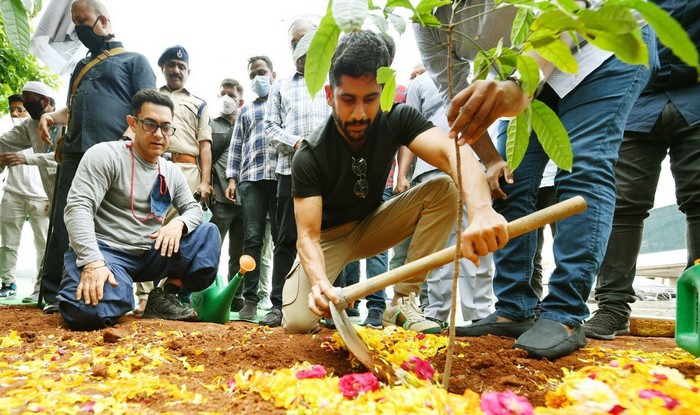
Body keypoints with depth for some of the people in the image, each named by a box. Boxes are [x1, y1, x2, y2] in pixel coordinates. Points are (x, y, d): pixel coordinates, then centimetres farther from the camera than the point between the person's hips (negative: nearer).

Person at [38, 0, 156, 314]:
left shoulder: (134, 60, 11)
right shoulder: (82, 67, 30)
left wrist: (126, 141, -17)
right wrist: (52, 116, 10)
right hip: (75, 154, 6)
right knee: (63, 225, 0)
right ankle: (53, 295, 6)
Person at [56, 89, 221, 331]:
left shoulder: (173, 173, 11)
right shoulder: (105, 155, -8)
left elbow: (194, 209, 13)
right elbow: (78, 207, -17)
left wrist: (179, 223, -14)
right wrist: (93, 262, -30)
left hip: (150, 255, 6)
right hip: (106, 251, -5)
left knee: (208, 233, -10)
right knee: (90, 310, -34)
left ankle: (165, 298, -6)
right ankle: (119, 289, 2)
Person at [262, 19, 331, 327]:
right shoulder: (281, 87, 22)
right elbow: (271, 126, 12)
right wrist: (296, 143, -6)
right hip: (291, 169, 1)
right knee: (287, 239, 0)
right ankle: (279, 304, 5)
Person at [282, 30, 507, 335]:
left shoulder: (397, 119, -19)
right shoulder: (309, 156, -24)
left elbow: (453, 153, -36)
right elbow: (308, 235, -27)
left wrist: (481, 210, -57)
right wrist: (319, 281, -50)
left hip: (371, 226, 3)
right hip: (329, 236, -3)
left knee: (444, 189, -21)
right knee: (298, 322, -27)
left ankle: (401, 304, -17)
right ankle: (331, 299, 13)